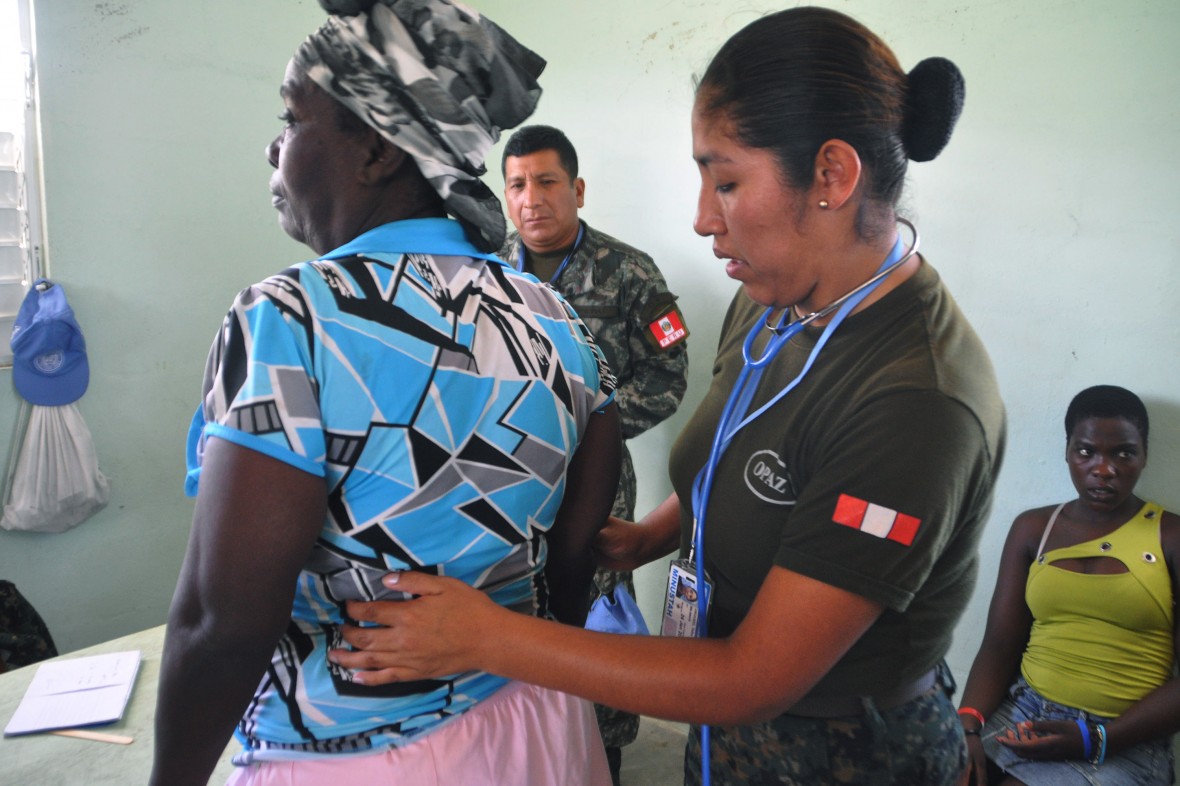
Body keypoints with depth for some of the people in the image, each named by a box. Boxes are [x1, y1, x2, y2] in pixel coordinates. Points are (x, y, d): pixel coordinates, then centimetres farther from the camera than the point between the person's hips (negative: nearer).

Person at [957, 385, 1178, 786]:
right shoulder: (1032, 528, 9)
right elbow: (999, 645, 5)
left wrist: (1097, 739, -14)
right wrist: (968, 724, -11)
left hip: (1124, 742, -2)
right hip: (1022, 709, 3)